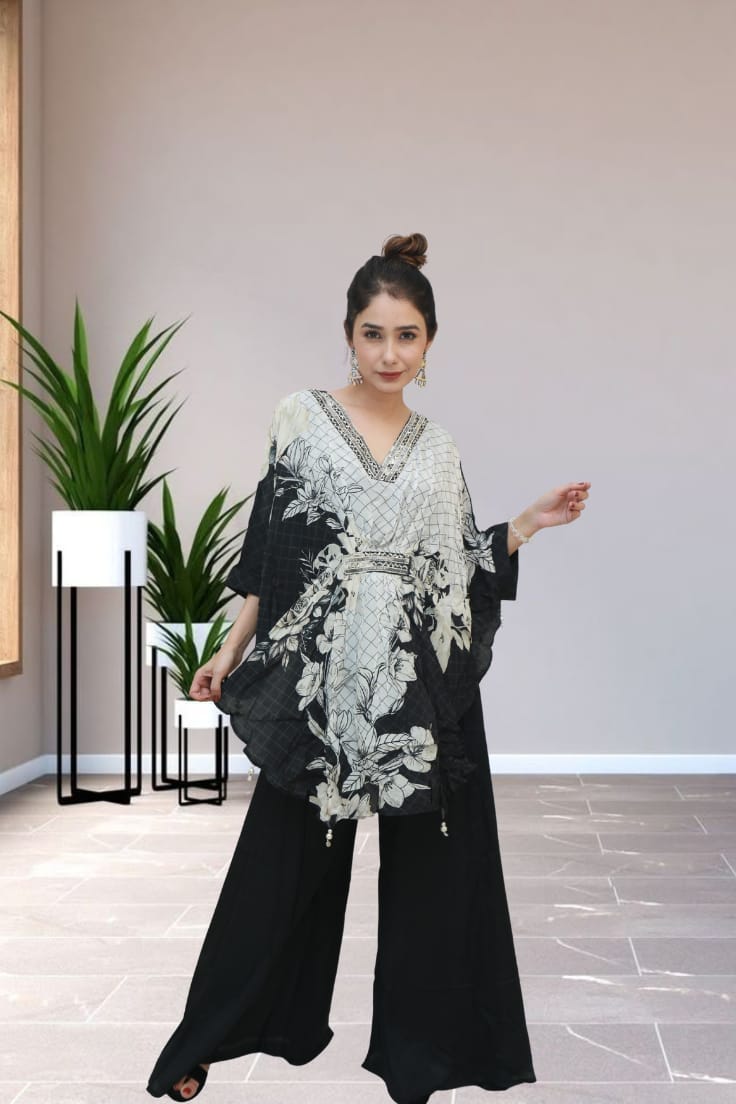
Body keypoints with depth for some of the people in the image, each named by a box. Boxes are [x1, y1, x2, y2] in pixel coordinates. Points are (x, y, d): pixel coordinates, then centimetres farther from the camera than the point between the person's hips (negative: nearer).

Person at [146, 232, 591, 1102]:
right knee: (286, 855, 4)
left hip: (424, 684, 3)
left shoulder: (437, 447, 10)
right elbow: (269, 553, 1)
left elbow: (458, 568, 11)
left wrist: (529, 523, 1)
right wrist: (232, 653, -1)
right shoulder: (303, 418, 1)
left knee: (432, 857, 6)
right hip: (323, 675, -3)